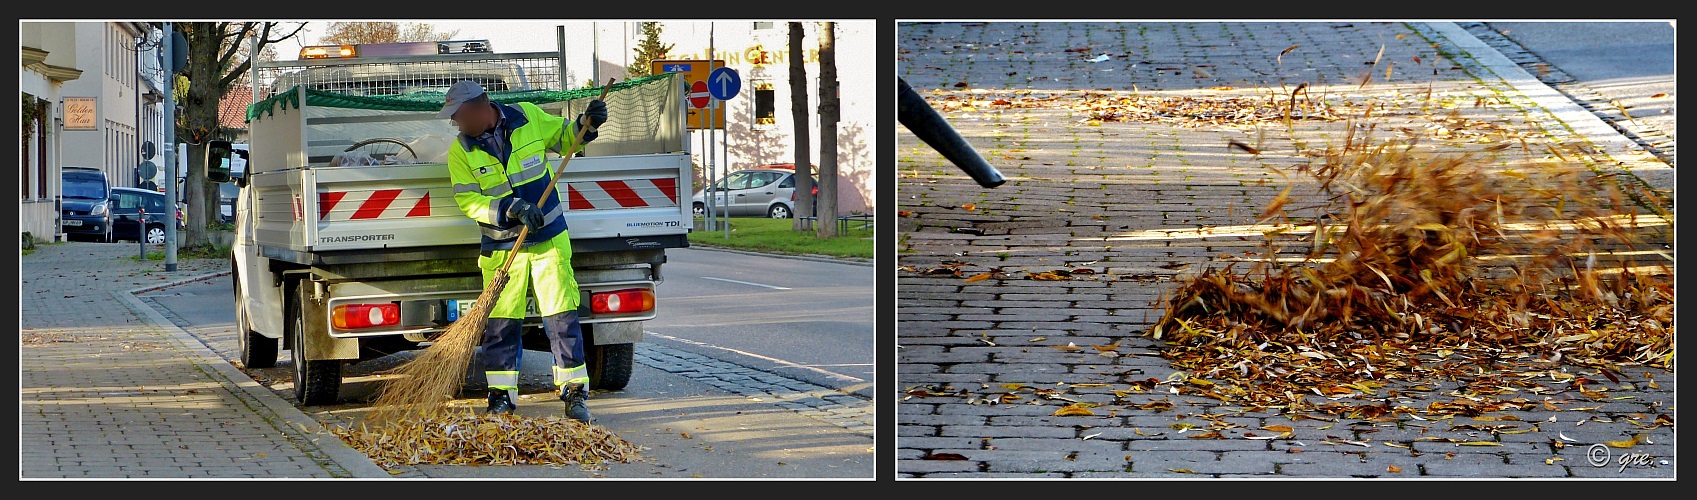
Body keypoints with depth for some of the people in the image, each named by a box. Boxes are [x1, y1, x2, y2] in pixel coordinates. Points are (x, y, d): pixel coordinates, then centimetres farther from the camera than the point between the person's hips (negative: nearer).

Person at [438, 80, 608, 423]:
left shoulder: (528, 117, -4)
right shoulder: (461, 150, -5)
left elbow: (564, 138, 13)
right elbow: (468, 201, -10)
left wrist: (586, 124, -7)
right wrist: (512, 209, -22)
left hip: (549, 240, 0)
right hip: (502, 248, 1)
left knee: (562, 317, -3)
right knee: (501, 324, 1)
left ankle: (574, 394, 3)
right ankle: (502, 397, 13)